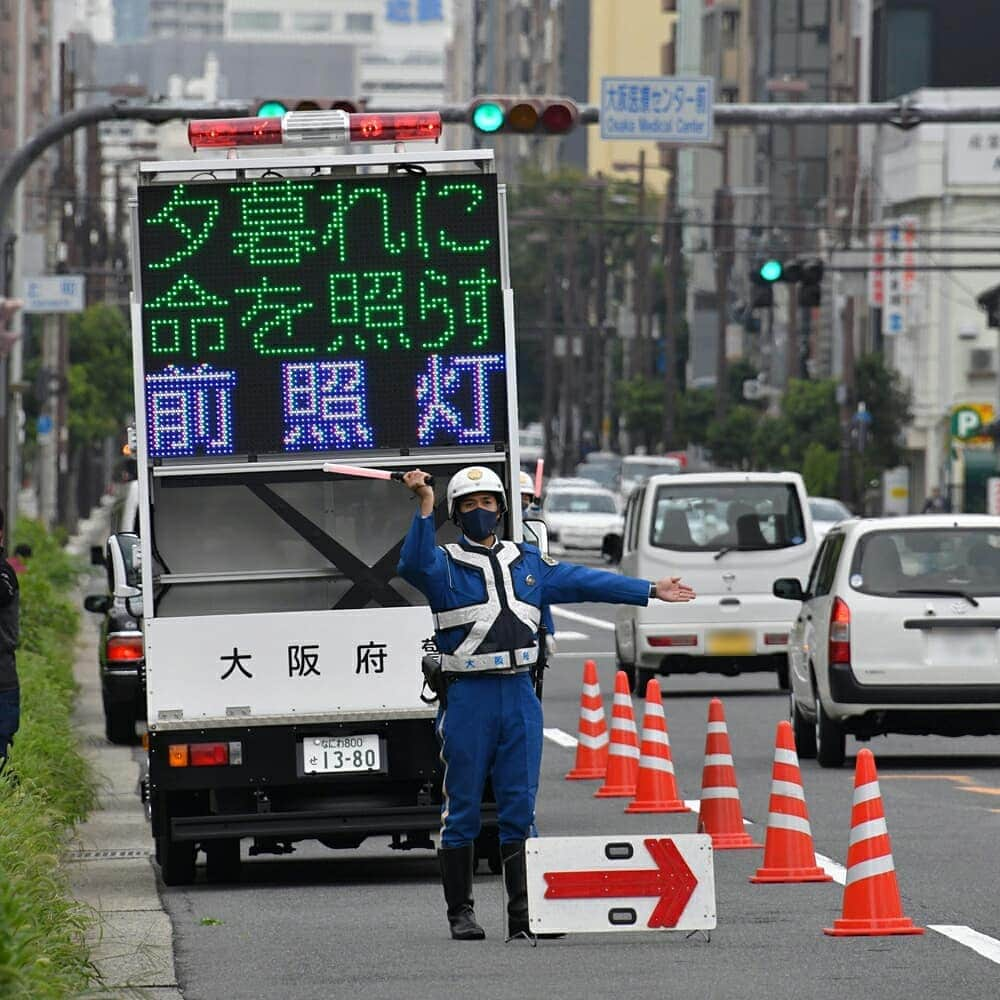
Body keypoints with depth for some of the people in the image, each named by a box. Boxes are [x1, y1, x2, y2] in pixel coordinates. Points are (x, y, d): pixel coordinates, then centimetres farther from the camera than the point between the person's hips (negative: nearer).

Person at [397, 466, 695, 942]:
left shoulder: (527, 562, 16)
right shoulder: (445, 563, 1)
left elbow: (584, 581, 20)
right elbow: (414, 566, -20)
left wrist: (651, 591, 20)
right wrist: (424, 508, -31)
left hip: (520, 694, 4)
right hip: (468, 697, -4)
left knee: (520, 808, 4)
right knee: (462, 808, 0)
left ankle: (524, 912, 6)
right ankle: (460, 912, 7)